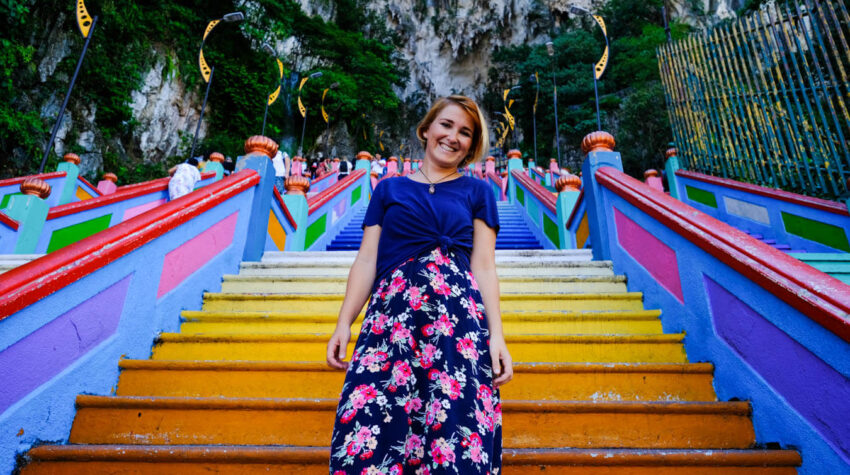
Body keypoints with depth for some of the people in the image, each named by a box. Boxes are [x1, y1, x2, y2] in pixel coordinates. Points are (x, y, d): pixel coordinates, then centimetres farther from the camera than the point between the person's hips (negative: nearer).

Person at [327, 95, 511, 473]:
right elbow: (366, 260, 13)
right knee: (368, 442, -12)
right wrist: (344, 323, 2)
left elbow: (484, 266, 9)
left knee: (461, 444, -10)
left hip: (460, 312, 0)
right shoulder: (389, 189, 20)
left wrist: (496, 335, -2)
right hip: (392, 311, 1)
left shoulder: (477, 192, 18)